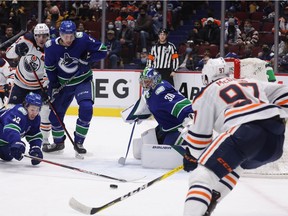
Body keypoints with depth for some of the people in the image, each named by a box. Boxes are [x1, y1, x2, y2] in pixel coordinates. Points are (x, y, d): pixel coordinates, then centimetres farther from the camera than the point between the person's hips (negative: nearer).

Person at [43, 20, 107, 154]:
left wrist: (85, 59, -27)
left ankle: (78, 142, -6)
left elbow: (102, 51, -15)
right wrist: (53, 85, -3)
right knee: (55, 112, 6)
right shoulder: (51, 46, -16)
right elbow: (50, 68, -1)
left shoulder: (83, 39, -22)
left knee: (86, 107, -23)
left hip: (83, 80, -2)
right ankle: (58, 142, 32)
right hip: (63, 83, 2)